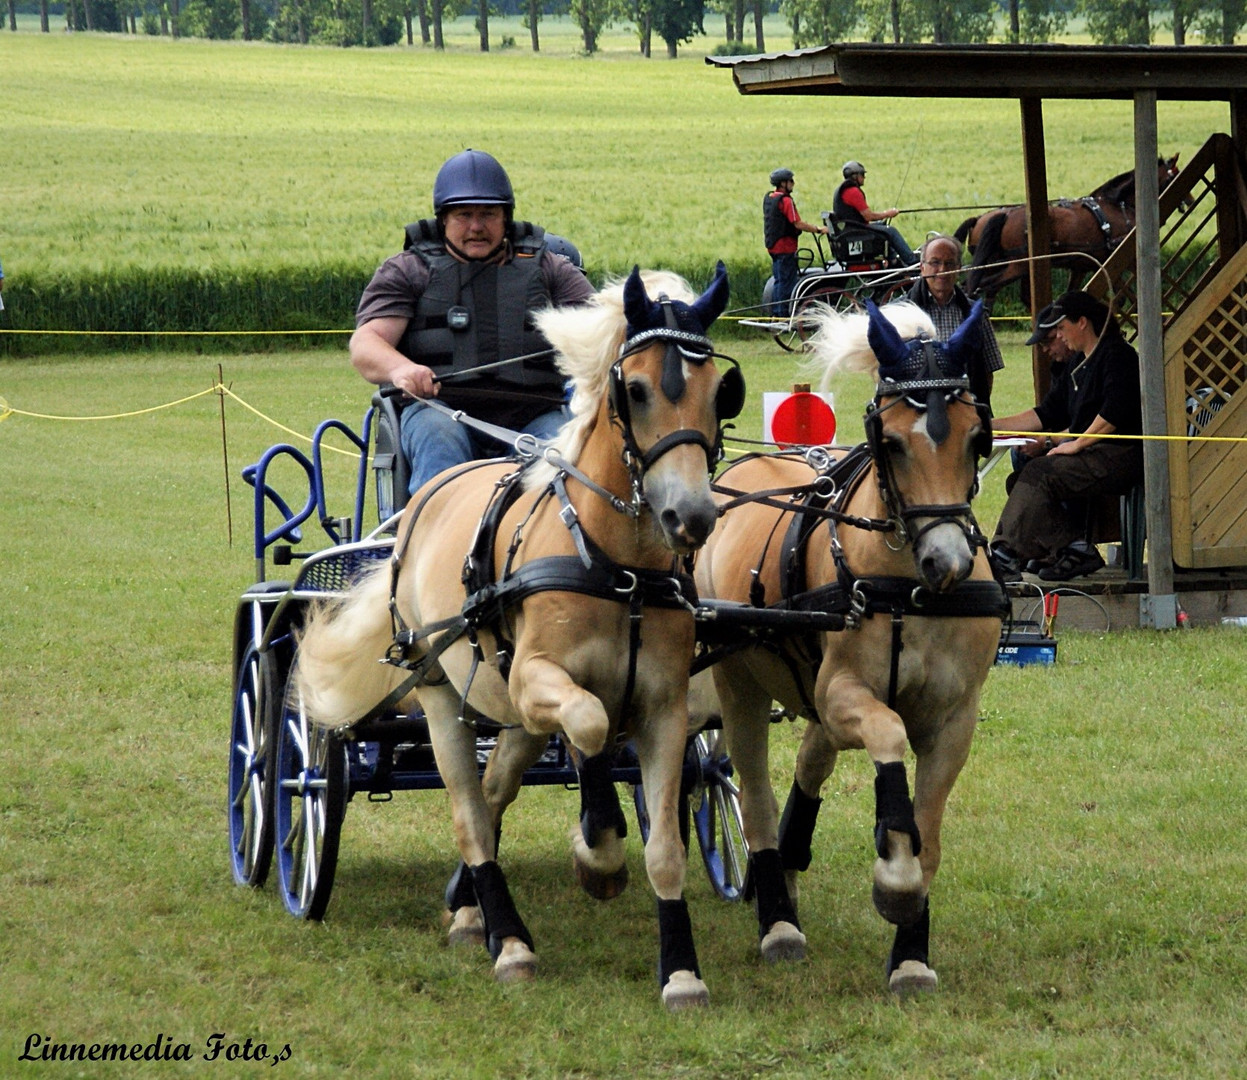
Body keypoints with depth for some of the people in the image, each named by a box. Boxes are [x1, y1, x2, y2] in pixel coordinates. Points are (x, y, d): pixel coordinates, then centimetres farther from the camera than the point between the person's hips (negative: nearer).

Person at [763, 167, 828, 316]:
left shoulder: (768, 198, 11)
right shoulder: (785, 200, -17)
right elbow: (798, 224, -20)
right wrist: (818, 229, -12)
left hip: (773, 246, 9)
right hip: (785, 247, -9)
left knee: (779, 281, 15)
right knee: (787, 282, -5)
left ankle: (775, 313, 18)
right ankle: (783, 314, -5)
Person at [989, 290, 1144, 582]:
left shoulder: (1117, 355, -7)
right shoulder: (1079, 364, 21)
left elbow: (1115, 413, -20)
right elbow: (1047, 414, 21)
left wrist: (1077, 444, -18)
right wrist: (992, 426, 16)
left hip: (1117, 457, -10)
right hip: (1092, 455, 10)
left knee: (1038, 475, -23)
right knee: (1025, 475, -8)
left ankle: (1008, 554, -24)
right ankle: (1073, 548, -13)